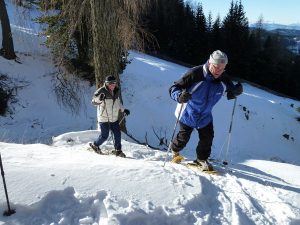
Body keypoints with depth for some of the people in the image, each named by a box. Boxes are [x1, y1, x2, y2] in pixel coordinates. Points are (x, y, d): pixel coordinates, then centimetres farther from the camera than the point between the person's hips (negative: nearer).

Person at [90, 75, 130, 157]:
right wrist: (99, 99, -33)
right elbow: (93, 102, -13)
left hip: (114, 118, 6)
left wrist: (123, 109, 18)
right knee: (104, 135, 1)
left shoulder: (116, 91, 6)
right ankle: (95, 145, 29)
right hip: (104, 118, -6)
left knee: (117, 134, 4)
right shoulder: (102, 91, -14)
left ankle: (118, 150, 21)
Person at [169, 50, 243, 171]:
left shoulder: (223, 79, -14)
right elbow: (173, 88, -27)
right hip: (188, 115, -4)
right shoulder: (195, 74, -30)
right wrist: (179, 96, -50)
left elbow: (231, 92, 4)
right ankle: (174, 150, 42)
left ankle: (201, 159, 34)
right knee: (183, 138, 8)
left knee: (207, 138, 6)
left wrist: (237, 90, -20)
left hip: (205, 116, 4)